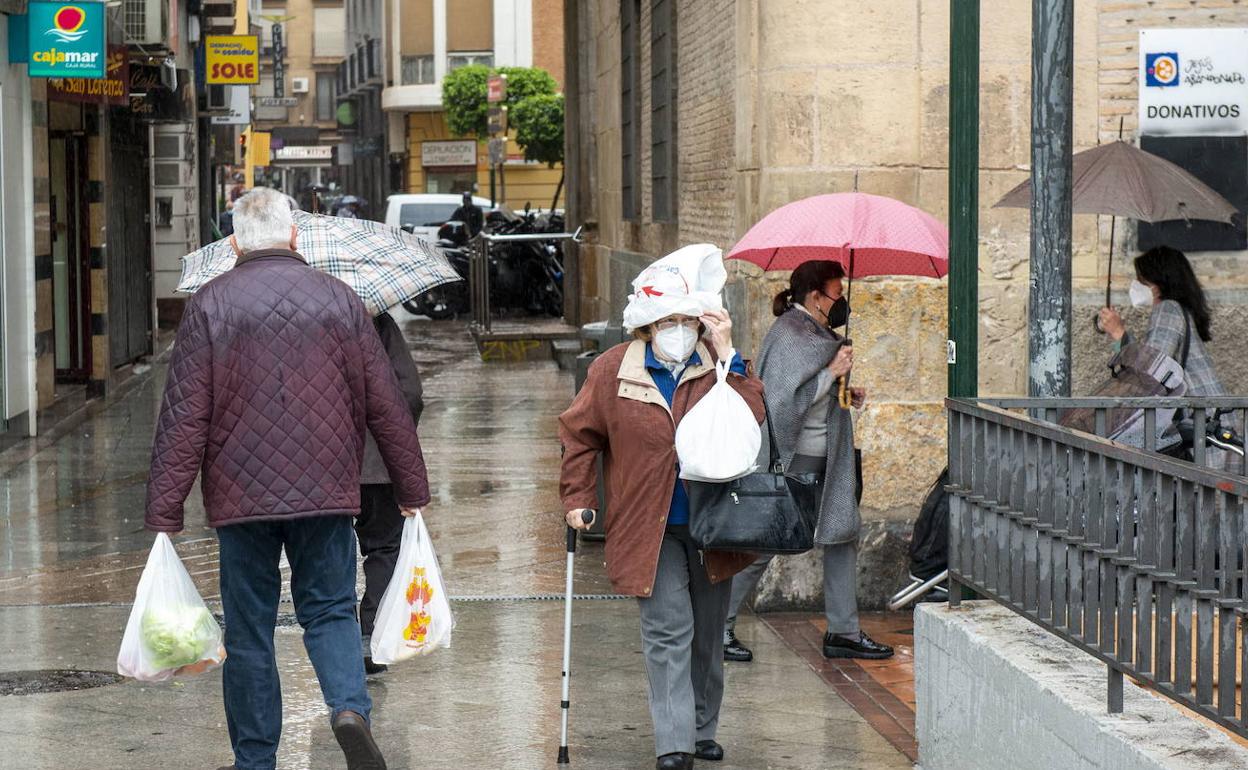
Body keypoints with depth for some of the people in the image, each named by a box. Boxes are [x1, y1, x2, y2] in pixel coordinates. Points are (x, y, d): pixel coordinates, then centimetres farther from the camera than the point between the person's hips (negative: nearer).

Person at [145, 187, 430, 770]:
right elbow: (387, 408, 5)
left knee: (248, 633, 9)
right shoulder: (339, 300, 3)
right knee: (329, 611, 13)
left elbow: (183, 419, -7)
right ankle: (350, 707, -12)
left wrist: (164, 515, -5)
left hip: (241, 497, -1)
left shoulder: (209, 305, -2)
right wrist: (413, 493, 14)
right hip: (325, 492, 1)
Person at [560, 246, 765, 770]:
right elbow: (580, 435, 6)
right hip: (650, 529, -3)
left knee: (707, 633, 14)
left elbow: (753, 421, -14)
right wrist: (576, 497, 1)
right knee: (669, 630, -11)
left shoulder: (720, 367, 1)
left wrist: (727, 356, -16)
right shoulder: (614, 369, -2)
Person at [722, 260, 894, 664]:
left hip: (825, 462, 10)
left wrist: (846, 396, 9)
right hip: (790, 460, -10)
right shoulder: (787, 334, -15)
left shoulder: (821, 332, 13)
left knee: (844, 533, 10)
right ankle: (718, 628, 8)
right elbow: (785, 399, -23)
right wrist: (833, 372, -18)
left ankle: (843, 631, 17)